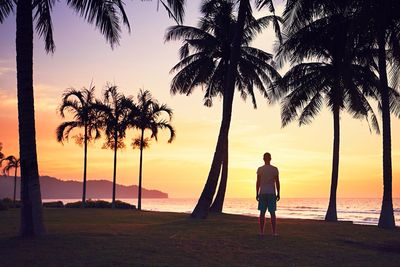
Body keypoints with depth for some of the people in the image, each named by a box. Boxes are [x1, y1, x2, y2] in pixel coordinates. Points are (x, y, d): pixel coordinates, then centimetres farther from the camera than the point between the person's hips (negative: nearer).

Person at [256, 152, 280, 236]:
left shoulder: (260, 169, -2)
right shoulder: (275, 169, -1)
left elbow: (258, 183, -4)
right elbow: (277, 182, -2)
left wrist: (257, 194, 2)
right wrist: (278, 194, 5)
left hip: (262, 193, 0)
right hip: (272, 193, 0)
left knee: (262, 213, 4)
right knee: (272, 213, 3)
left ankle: (261, 232, 2)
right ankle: (274, 232, 1)